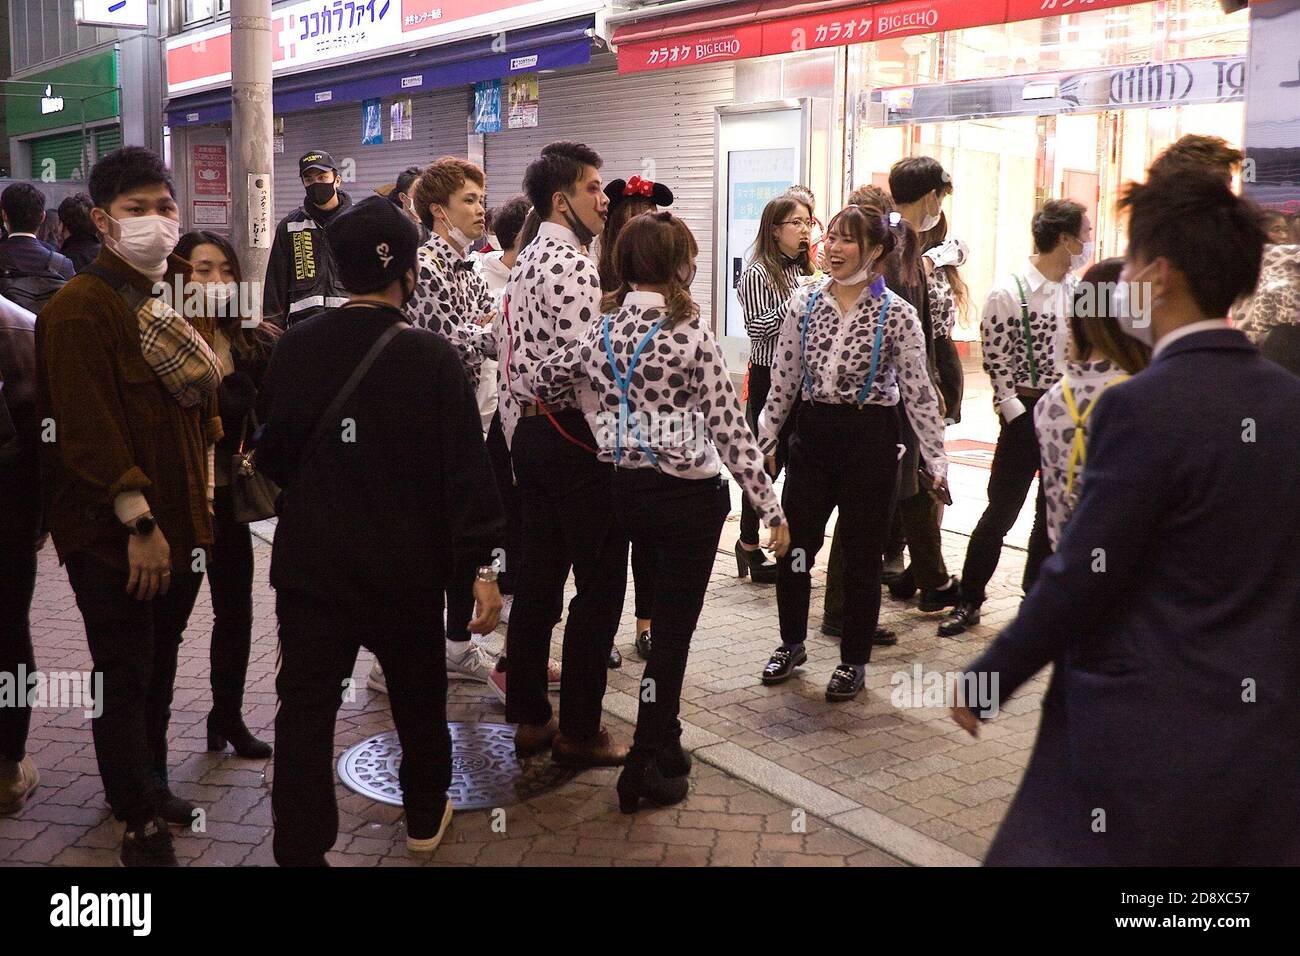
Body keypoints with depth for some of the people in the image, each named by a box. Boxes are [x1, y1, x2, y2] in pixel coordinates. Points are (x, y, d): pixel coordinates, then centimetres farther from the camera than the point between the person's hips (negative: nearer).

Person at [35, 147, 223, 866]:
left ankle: (150, 786, 35)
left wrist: (199, 500, 13)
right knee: (124, 677, 4)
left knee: (159, 668, 19)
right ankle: (141, 821, 18)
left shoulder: (168, 302, 11)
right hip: (111, 535, -7)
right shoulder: (79, 308, -15)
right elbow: (86, 429, -20)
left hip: (178, 523, 8)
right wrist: (138, 523, -21)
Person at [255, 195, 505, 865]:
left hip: (309, 564, 1)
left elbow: (270, 452, 7)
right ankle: (425, 818, 38)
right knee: (419, 695, 19)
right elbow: (465, 468, -15)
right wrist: (481, 565, -10)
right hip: (404, 567, -1)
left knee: (306, 709, 6)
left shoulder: (295, 347, -5)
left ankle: (300, 850, 10)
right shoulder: (432, 358, -13)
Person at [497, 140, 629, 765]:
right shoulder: (572, 265, -14)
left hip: (531, 432, 10)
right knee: (599, 586, -1)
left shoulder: (525, 263, 16)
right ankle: (579, 732, 6)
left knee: (538, 579, 13)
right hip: (577, 437, -10)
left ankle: (529, 718, 21)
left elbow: (506, 357, 18)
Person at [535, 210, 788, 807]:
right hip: (688, 496, -6)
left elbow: (544, 381, 9)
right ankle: (646, 767, 10)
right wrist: (772, 508, -9)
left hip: (627, 488, 6)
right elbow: (731, 429, -15)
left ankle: (665, 745, 31)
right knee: (674, 630, 5)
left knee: (664, 621, 21)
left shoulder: (602, 329, 0)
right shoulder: (689, 334, -15)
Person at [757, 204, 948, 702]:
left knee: (862, 554, 7)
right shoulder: (804, 303, 3)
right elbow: (783, 379, 8)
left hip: (869, 437, -3)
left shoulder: (895, 314, -7)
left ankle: (854, 661, 24)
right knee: (793, 545, 7)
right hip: (813, 432, 3)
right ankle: (791, 643, 30)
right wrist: (764, 440, 9)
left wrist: (936, 460, -7)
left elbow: (918, 391, -6)